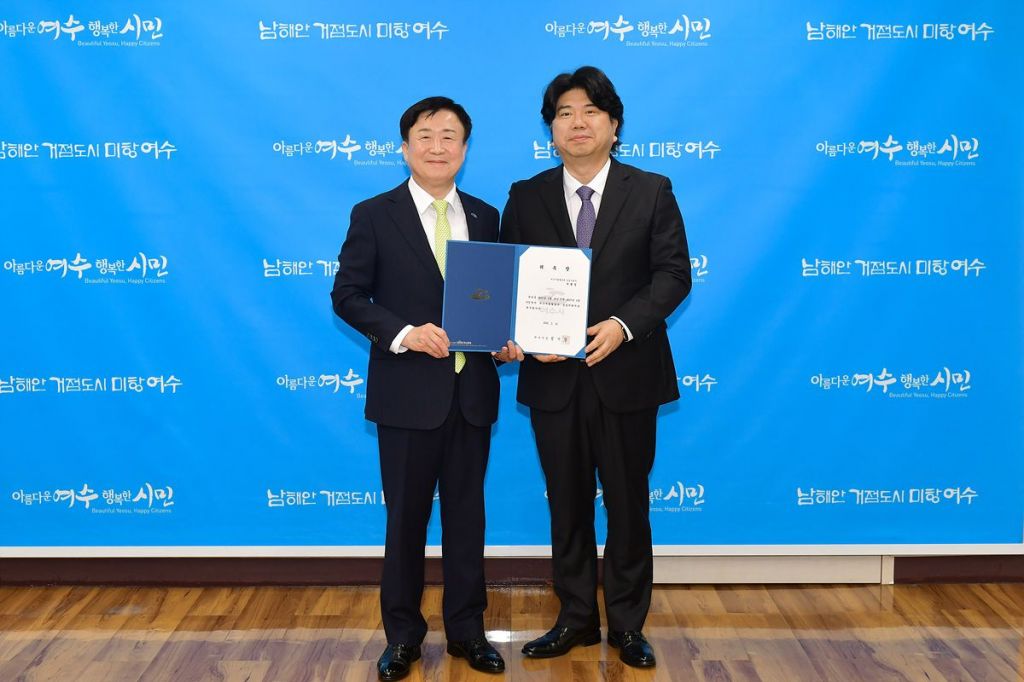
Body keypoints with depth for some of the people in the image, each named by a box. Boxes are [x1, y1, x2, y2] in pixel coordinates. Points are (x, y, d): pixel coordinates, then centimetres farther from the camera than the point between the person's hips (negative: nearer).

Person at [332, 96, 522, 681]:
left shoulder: (484, 216, 8)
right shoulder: (374, 215, -3)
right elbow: (347, 295, -6)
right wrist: (404, 333, -19)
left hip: (472, 390, 3)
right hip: (408, 391, -3)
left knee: (467, 514, 13)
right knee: (406, 517, 9)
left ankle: (467, 629, 28)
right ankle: (403, 634, 25)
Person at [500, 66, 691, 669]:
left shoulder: (652, 191, 1)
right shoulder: (526, 197, 6)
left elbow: (674, 273, -4)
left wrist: (623, 324, -19)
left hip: (626, 374, -1)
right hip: (553, 377, 2)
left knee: (628, 503, 9)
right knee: (567, 504, 12)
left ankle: (628, 623, 24)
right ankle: (576, 618, 27)